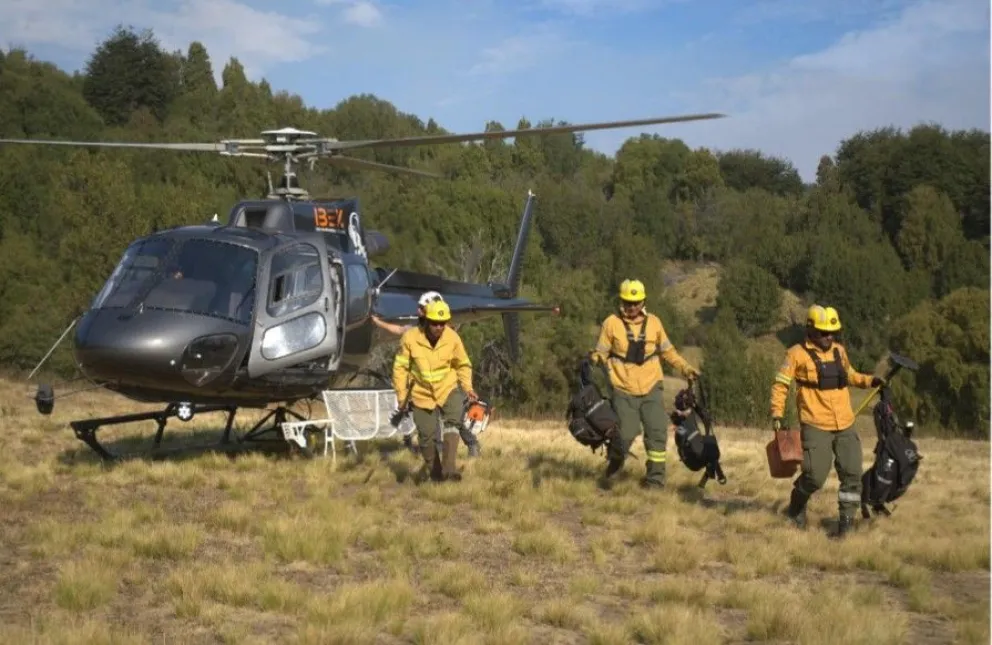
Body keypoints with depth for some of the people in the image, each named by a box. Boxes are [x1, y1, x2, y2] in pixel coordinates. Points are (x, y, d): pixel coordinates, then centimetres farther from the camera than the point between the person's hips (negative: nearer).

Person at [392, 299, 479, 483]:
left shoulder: (452, 337, -13)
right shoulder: (410, 338, -18)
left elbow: (463, 365, 3)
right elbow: (400, 367, -7)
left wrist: (468, 388, -7)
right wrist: (401, 395, -6)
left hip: (448, 390, 0)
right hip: (422, 394, 0)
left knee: (453, 421, -25)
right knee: (426, 435, 6)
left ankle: (448, 468, -28)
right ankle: (432, 467, 33)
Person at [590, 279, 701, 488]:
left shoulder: (653, 322, 5)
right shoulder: (612, 323, -3)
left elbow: (668, 351, 17)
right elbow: (601, 352, 0)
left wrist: (686, 368, 11)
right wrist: (593, 359, -21)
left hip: (651, 388, 3)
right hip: (624, 391, -2)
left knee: (657, 432, -4)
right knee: (625, 435, -7)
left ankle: (655, 479, 5)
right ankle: (613, 464, 22)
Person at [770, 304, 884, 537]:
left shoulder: (839, 350, 11)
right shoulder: (798, 354, -6)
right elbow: (780, 384, -4)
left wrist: (870, 381, 12)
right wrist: (777, 414, -12)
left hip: (845, 425, 6)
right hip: (816, 427, -5)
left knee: (852, 474, 2)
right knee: (815, 476, -7)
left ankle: (846, 520, 14)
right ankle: (796, 507, 21)